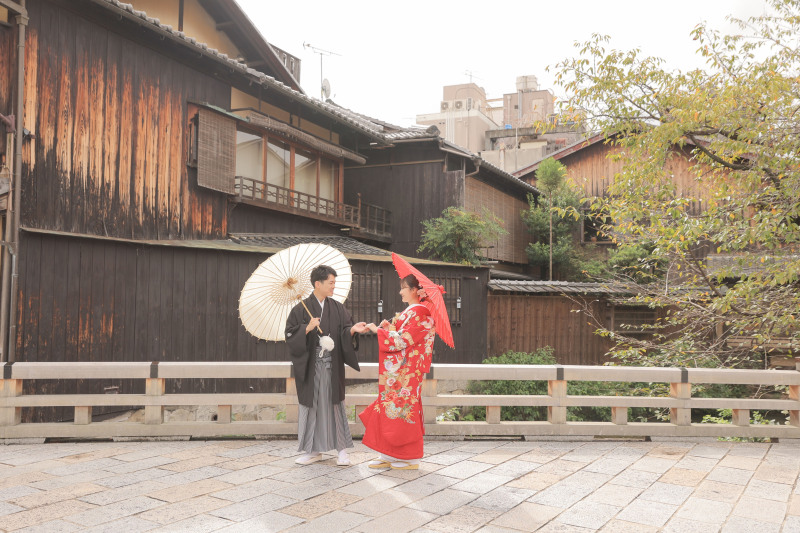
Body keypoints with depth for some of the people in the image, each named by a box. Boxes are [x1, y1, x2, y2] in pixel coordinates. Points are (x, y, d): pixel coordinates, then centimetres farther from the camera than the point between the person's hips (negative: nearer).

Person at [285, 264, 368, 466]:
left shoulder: (337, 308, 7)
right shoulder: (301, 309, -1)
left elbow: (345, 332, 3)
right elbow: (290, 335, -4)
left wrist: (353, 330, -18)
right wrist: (307, 329, -19)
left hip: (332, 367, 1)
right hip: (310, 367, -1)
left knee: (335, 403, 4)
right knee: (311, 405, 5)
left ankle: (342, 449, 13)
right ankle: (314, 450, 17)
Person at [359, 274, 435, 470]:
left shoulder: (420, 313, -13)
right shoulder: (409, 312, 18)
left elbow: (403, 340, -19)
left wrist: (378, 330, -12)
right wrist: (391, 328, 6)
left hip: (407, 371, -10)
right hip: (397, 371, 10)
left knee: (404, 410, -4)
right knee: (390, 408, 8)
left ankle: (411, 459, 6)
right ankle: (390, 456, 13)